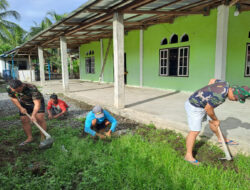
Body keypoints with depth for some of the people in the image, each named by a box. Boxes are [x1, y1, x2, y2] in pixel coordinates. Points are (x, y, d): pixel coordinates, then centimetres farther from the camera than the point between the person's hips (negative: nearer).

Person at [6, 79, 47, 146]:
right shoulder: (9, 88, -23)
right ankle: (29, 138, 13)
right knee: (24, 120, -1)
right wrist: (20, 108, -11)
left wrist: (33, 115, -53)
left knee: (40, 118, -16)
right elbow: (13, 98, -3)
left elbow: (37, 103, -42)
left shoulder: (32, 88, -40)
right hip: (24, 104, 5)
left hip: (37, 101, -4)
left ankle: (43, 138, -6)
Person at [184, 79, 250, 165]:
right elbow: (208, 109, -21)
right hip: (194, 107, -10)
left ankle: (221, 139, 45)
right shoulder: (220, 95, -30)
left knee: (212, 121, 22)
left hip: (201, 104, 10)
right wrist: (216, 120, -5)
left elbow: (212, 80, 16)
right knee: (195, 131, -5)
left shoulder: (225, 84, -3)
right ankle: (188, 155, 6)